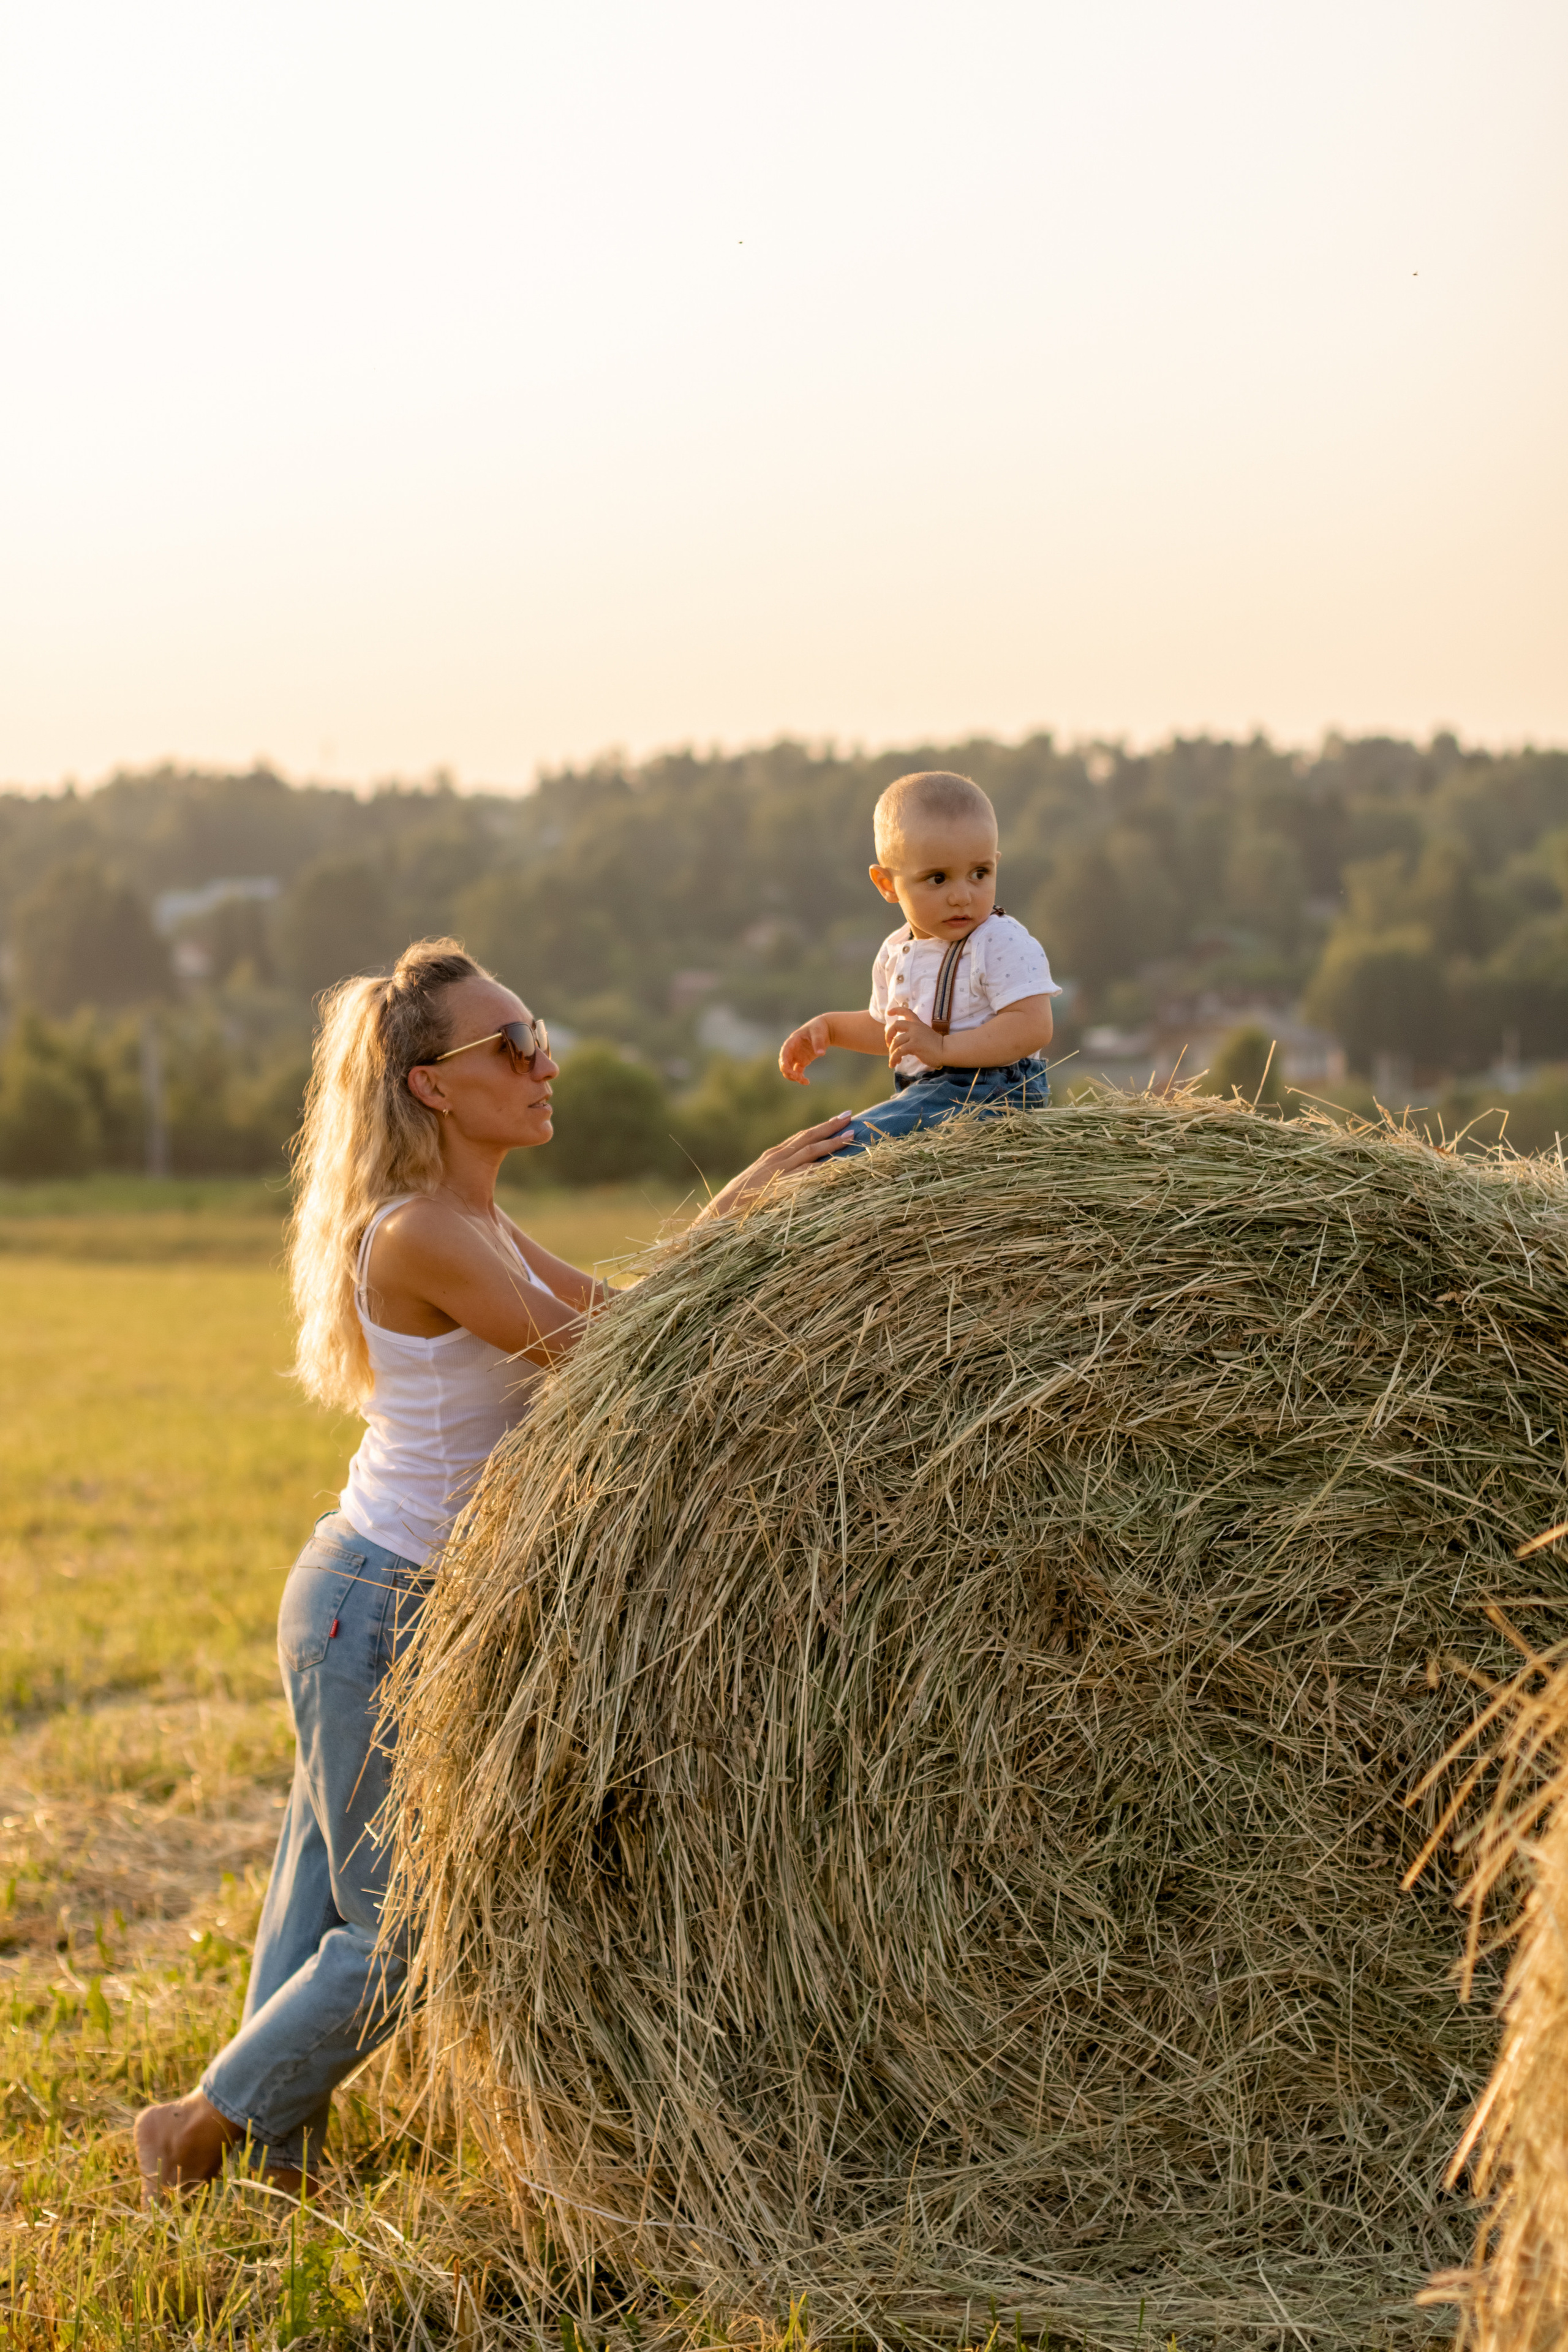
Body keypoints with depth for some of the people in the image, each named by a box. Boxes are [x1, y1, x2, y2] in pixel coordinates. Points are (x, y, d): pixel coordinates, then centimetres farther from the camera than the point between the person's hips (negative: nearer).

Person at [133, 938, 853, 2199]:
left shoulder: (473, 1221, 7)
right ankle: (206, 2127, 17)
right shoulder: (418, 1233, -22)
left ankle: (275, 2153, 30)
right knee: (401, 1928, 0)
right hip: (378, 1612, -9)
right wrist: (744, 1204, -19)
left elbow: (618, 1306, 12)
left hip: (387, 1601, 9)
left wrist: (741, 1204, 4)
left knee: (329, 1900, 18)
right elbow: (597, 1355, -21)